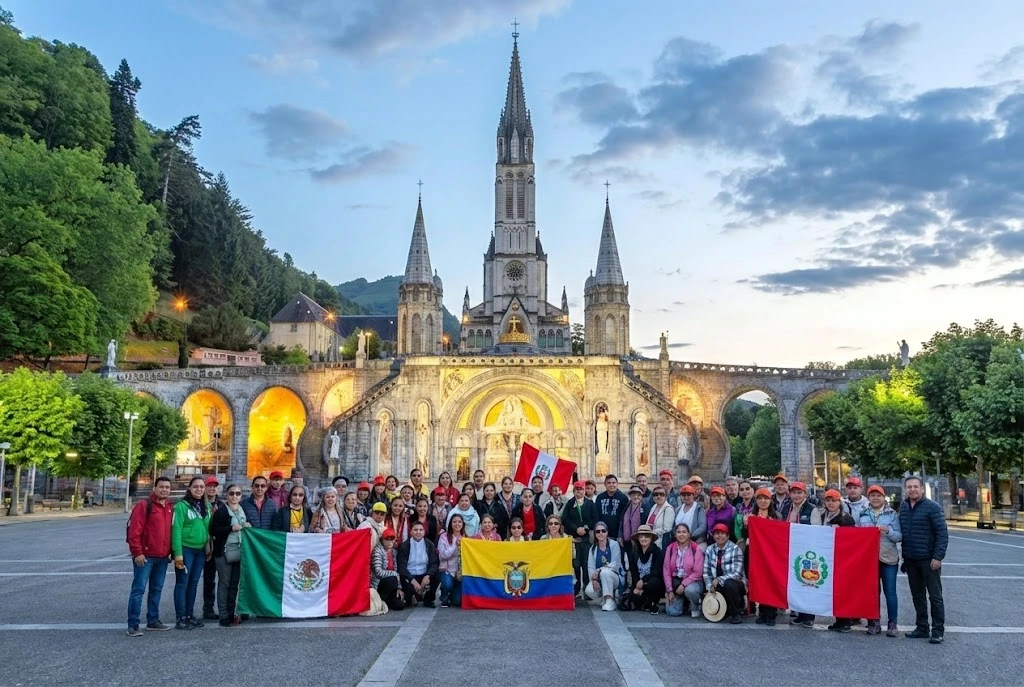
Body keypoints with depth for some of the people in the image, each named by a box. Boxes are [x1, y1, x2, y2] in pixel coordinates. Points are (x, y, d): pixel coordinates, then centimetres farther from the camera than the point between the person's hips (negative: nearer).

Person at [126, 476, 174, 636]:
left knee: (157, 589, 13)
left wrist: (171, 551, 13)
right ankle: (133, 625, -1)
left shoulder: (170, 508, 12)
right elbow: (134, 530, -14)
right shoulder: (144, 506, -9)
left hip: (163, 557, 7)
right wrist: (137, 553, -17)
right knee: (138, 589, -5)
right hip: (145, 556, -7)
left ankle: (153, 621, 23)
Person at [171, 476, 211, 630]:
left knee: (193, 583, 13)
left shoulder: (206, 507, 9)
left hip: (201, 550, 6)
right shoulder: (182, 506, -9)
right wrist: (178, 552, -19)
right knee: (182, 583, -1)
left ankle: (189, 614, 22)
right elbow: (176, 530, -13)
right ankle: (180, 618, 4)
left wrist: (209, 547, 5)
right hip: (185, 549, -6)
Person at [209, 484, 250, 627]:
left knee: (235, 584, 8)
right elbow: (213, 531, -12)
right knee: (224, 583, -1)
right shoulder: (220, 512, -5)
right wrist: (231, 528, -18)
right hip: (224, 552, -6)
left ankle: (231, 613, 16)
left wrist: (248, 527, 7)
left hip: (239, 552, 6)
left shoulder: (244, 511, 14)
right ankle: (223, 616, 4)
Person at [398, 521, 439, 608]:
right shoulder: (404, 546, -2)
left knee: (437, 576, -27)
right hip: (409, 577, -2)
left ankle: (428, 599, -1)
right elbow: (401, 567, -9)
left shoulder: (429, 545, 4)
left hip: (424, 576, 2)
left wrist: (428, 576, -23)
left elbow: (434, 563, -2)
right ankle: (408, 598, 8)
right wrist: (413, 581, -22)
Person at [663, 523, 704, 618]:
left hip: (693, 582, -3)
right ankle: (683, 603, 24)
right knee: (672, 611, -12)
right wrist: (670, 590, -5)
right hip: (676, 581, 3)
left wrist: (683, 584, -19)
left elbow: (698, 572, -12)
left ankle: (695, 607, -4)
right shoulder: (670, 548, 2)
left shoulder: (696, 549, -9)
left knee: (689, 590, -39)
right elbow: (666, 570, 1)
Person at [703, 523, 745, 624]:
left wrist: (719, 580, -25)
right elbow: (706, 572, 2)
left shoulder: (735, 549, -11)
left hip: (735, 584, -5)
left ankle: (736, 613, -12)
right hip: (717, 586, 5)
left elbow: (737, 574, -18)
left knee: (729, 584, -36)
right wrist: (710, 586, -15)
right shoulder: (710, 550, 3)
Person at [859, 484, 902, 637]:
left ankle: (892, 624, 8)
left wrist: (888, 530, -18)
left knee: (890, 591, 0)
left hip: (888, 558, -3)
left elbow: (899, 537, -2)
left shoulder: (892, 514, 1)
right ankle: (874, 622, 16)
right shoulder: (863, 515, 9)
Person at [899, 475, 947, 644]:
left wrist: (938, 557, -18)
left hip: (929, 559, -6)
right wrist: (904, 555, 11)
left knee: (935, 596, 1)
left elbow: (942, 533, -12)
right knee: (917, 596, 12)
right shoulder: (903, 507, 8)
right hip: (910, 560, 6)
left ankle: (938, 631, 7)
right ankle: (922, 628, 20)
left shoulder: (932, 507, -9)